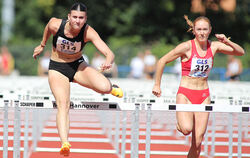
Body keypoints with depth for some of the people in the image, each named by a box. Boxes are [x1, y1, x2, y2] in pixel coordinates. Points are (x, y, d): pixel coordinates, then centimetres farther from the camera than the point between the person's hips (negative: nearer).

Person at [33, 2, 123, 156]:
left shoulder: (88, 32, -25)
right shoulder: (55, 24, -23)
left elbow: (110, 53, -34)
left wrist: (108, 62, -57)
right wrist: (42, 45, 21)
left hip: (78, 65, 0)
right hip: (57, 69, 0)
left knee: (104, 87, -24)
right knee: (63, 104, -25)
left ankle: (110, 87, 16)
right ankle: (64, 143, -38)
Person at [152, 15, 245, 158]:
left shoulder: (214, 46, 2)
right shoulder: (187, 47, -10)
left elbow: (241, 52, 3)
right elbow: (162, 61, -3)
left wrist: (227, 42, -15)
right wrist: (157, 85, -1)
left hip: (203, 96, 3)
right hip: (185, 94, -3)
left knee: (198, 141, -3)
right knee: (187, 129, -25)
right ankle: (180, 123, 11)